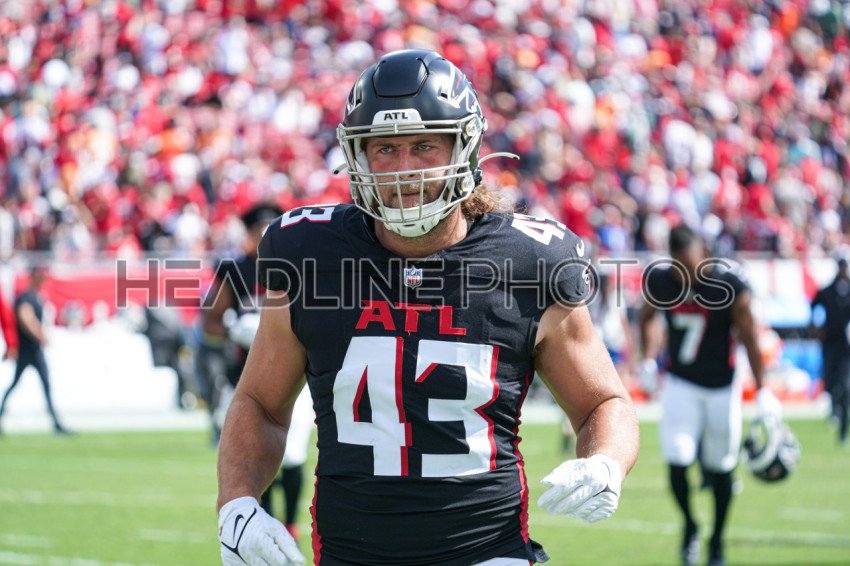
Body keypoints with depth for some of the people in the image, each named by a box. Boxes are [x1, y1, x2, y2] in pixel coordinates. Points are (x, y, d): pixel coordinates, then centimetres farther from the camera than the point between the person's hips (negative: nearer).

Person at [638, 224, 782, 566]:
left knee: (720, 468, 6)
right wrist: (648, 361, -1)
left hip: (721, 387, -1)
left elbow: (748, 336, -11)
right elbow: (647, 318, 12)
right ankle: (689, 526, 16)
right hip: (680, 384, 1)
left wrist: (762, 391, -9)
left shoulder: (727, 285, -18)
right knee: (677, 463, -12)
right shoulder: (660, 281, -10)